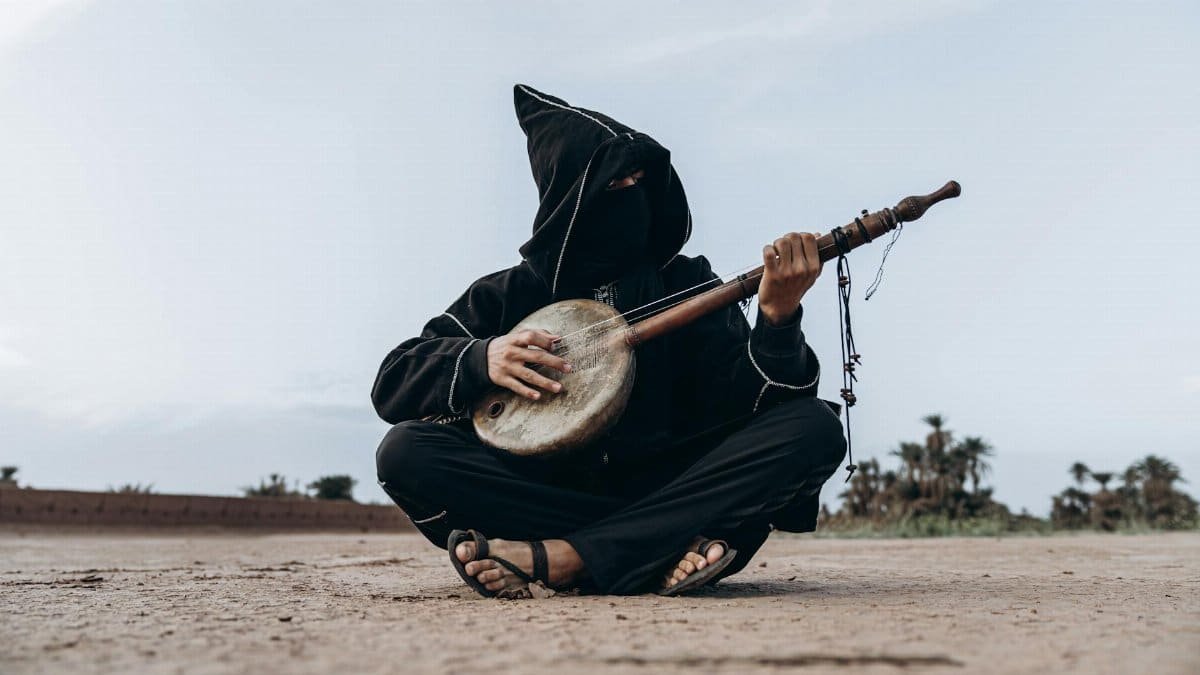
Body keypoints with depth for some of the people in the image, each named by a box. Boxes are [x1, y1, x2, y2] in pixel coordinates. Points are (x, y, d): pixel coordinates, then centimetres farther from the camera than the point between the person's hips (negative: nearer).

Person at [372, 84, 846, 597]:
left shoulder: (686, 284, 9)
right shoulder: (506, 295, 9)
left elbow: (742, 400, -4)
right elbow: (391, 387, 4)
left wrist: (777, 318, -23)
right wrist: (480, 359, -15)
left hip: (665, 486, 1)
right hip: (547, 488, 0)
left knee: (815, 426, -21)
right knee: (406, 451, -23)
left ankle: (557, 557, -33)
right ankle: (674, 543, -28)